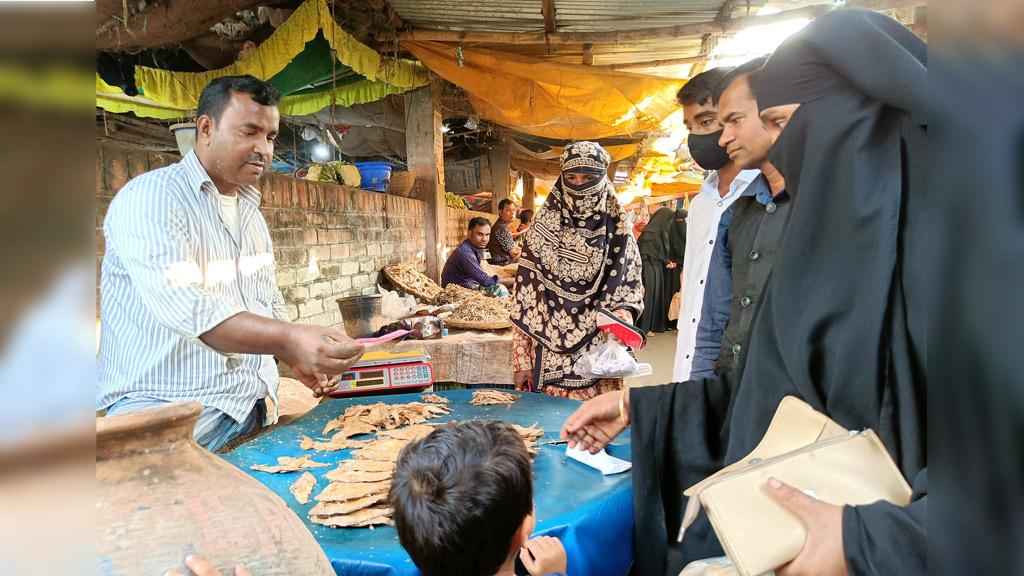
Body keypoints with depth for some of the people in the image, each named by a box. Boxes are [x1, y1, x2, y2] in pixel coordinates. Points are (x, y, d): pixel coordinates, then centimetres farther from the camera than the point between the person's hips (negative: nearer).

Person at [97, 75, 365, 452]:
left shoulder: (252, 213, 16)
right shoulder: (149, 199, -9)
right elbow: (184, 307, -26)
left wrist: (297, 358, 5)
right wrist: (291, 339, -38)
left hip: (253, 407, 7)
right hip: (165, 409, -7)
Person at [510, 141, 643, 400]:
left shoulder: (616, 228, 1)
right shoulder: (543, 227, 1)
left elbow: (632, 285, 7)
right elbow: (525, 297, 1)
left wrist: (623, 312, -16)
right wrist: (521, 359, -3)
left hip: (597, 358, 0)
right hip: (548, 353, 0)